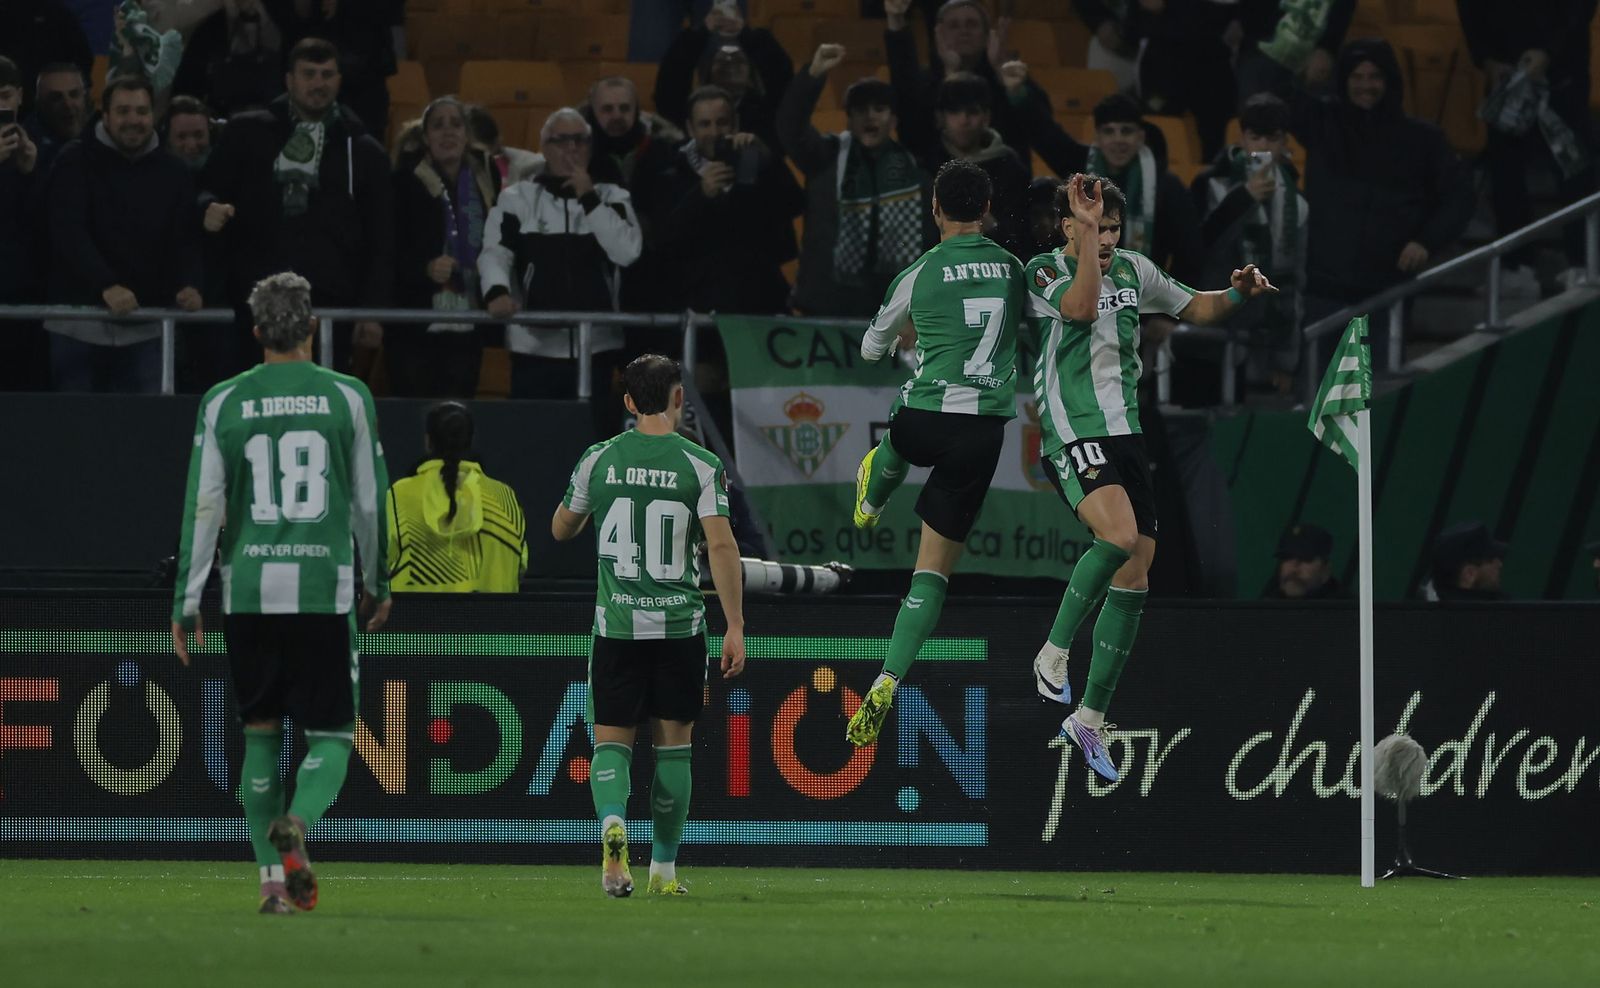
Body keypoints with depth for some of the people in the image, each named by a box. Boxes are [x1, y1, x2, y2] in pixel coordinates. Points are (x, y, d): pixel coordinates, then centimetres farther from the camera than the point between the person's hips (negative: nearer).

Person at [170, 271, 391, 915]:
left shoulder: (223, 403, 3)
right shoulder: (347, 398, 2)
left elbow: (203, 506, 1)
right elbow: (370, 501, 8)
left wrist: (186, 602, 5)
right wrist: (376, 584, 21)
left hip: (248, 592, 1)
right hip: (325, 591, -1)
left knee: (261, 734, 13)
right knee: (331, 737, 6)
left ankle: (273, 881, 9)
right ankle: (296, 826, -25)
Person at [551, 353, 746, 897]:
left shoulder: (598, 460, 2)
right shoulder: (701, 465, -4)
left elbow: (561, 530, 16)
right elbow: (721, 545, -11)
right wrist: (735, 627, -9)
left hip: (616, 623, 1)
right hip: (680, 625, -1)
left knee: (612, 739, 5)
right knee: (672, 742, 10)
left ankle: (612, 821, -25)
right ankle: (664, 867, 14)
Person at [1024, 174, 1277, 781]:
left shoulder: (1134, 271, 12)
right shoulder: (1042, 272, -5)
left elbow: (1195, 308, 24)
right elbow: (1080, 307, -25)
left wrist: (1239, 294, 4)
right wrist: (1086, 231, -28)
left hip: (1125, 432, 7)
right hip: (1071, 435, -7)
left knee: (1135, 575, 3)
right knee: (1119, 536, -30)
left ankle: (1090, 719, 14)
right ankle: (1054, 653, -11)